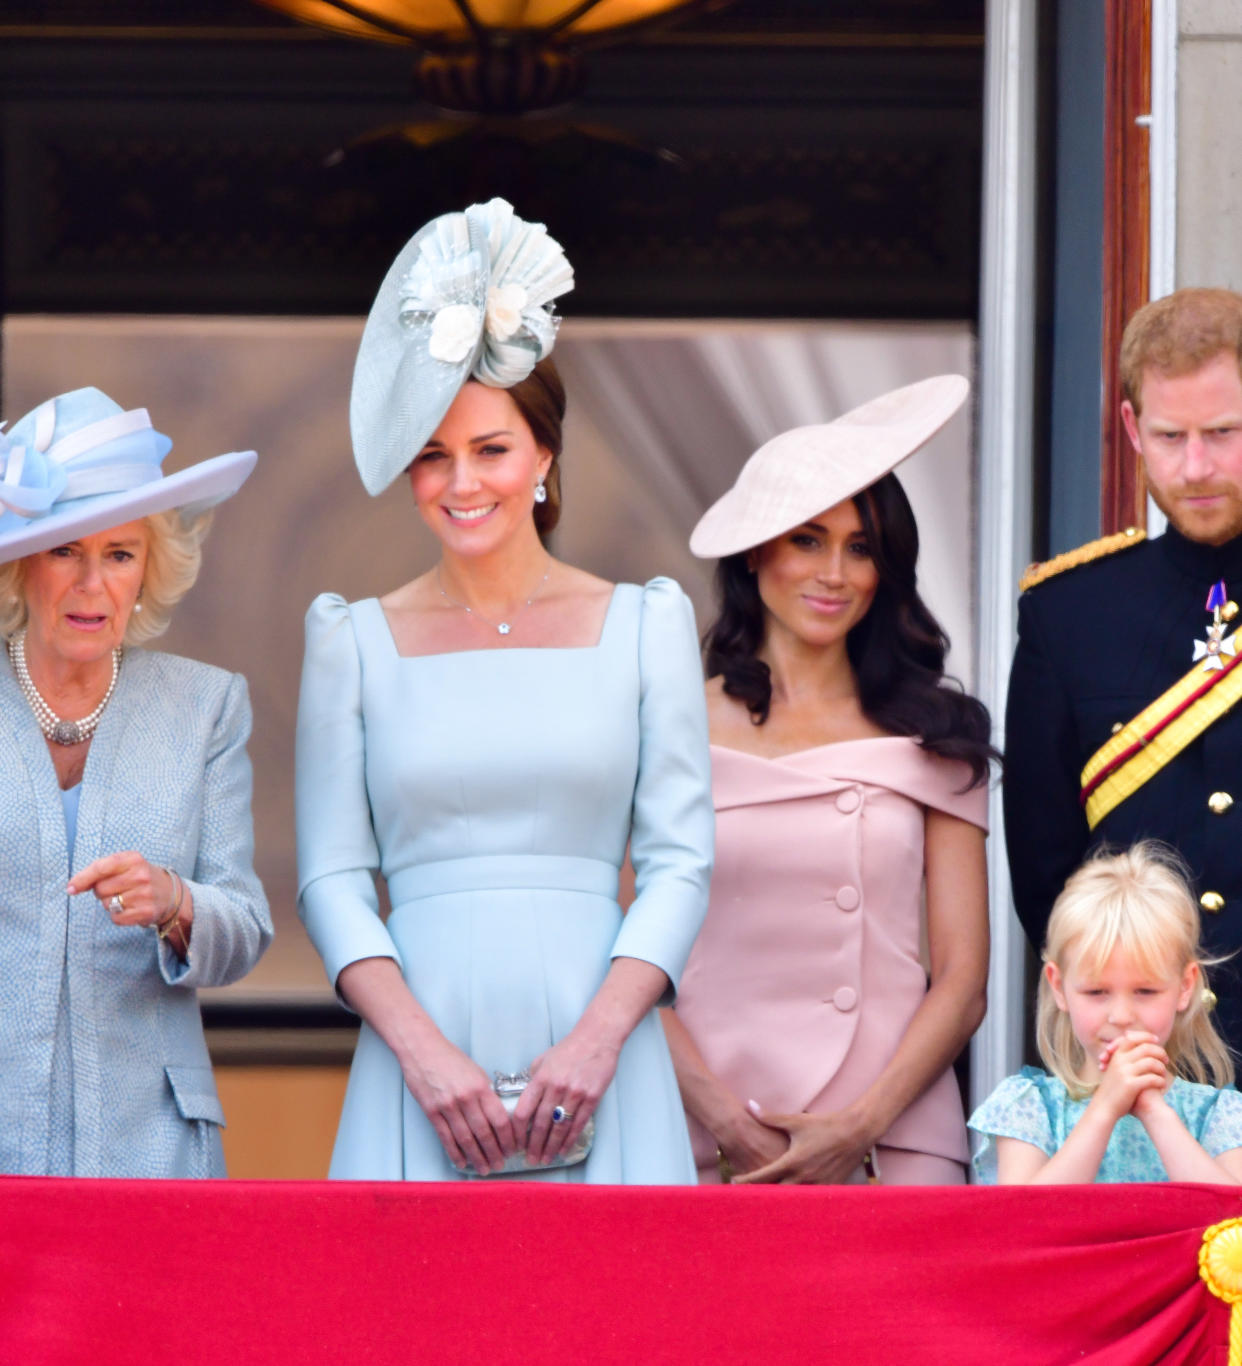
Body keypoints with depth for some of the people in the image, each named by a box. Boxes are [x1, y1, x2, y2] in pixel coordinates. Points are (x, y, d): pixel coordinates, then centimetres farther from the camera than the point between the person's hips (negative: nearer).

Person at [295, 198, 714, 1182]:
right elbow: (332, 878, 4)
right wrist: (424, 1052, -10)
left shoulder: (645, 627, 9)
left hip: (598, 1082, 0)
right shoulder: (357, 642, 9)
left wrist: (599, 1038, -10)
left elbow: (680, 861, 4)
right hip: (421, 1077, 0)